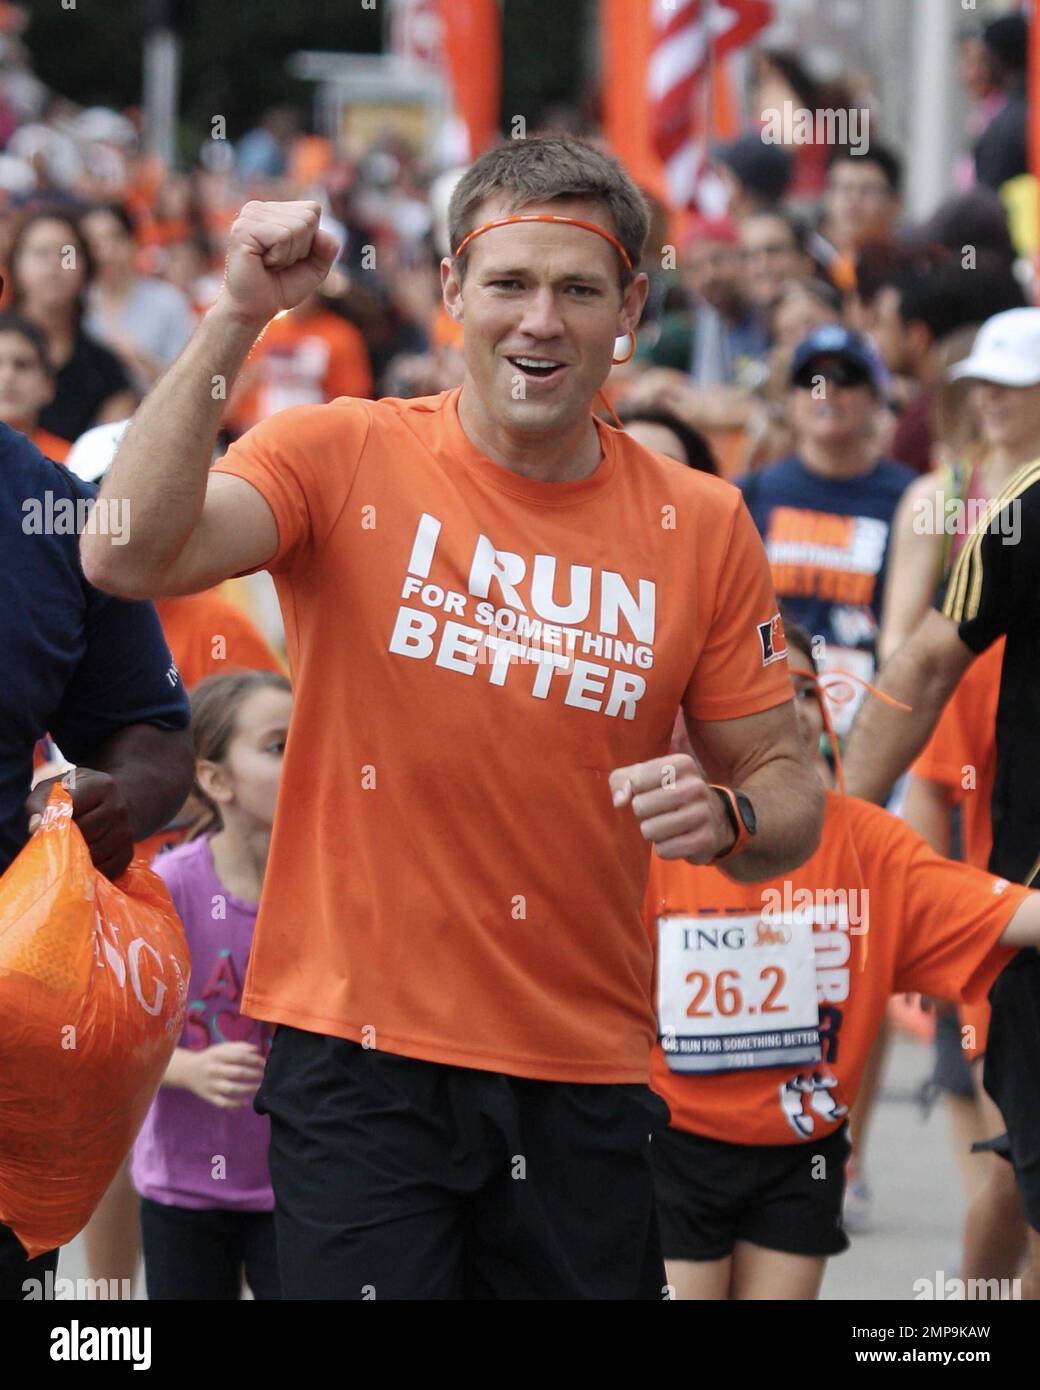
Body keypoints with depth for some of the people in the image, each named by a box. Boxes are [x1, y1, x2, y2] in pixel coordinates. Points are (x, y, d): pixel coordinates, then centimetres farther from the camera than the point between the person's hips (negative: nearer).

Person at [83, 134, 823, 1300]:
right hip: (358, 1055, -2)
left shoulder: (700, 525, 4)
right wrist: (234, 321, -24)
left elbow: (787, 795, 9)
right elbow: (128, 557, -19)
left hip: (585, 1074, 3)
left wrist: (723, 816, -14)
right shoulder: (341, 458, -3)